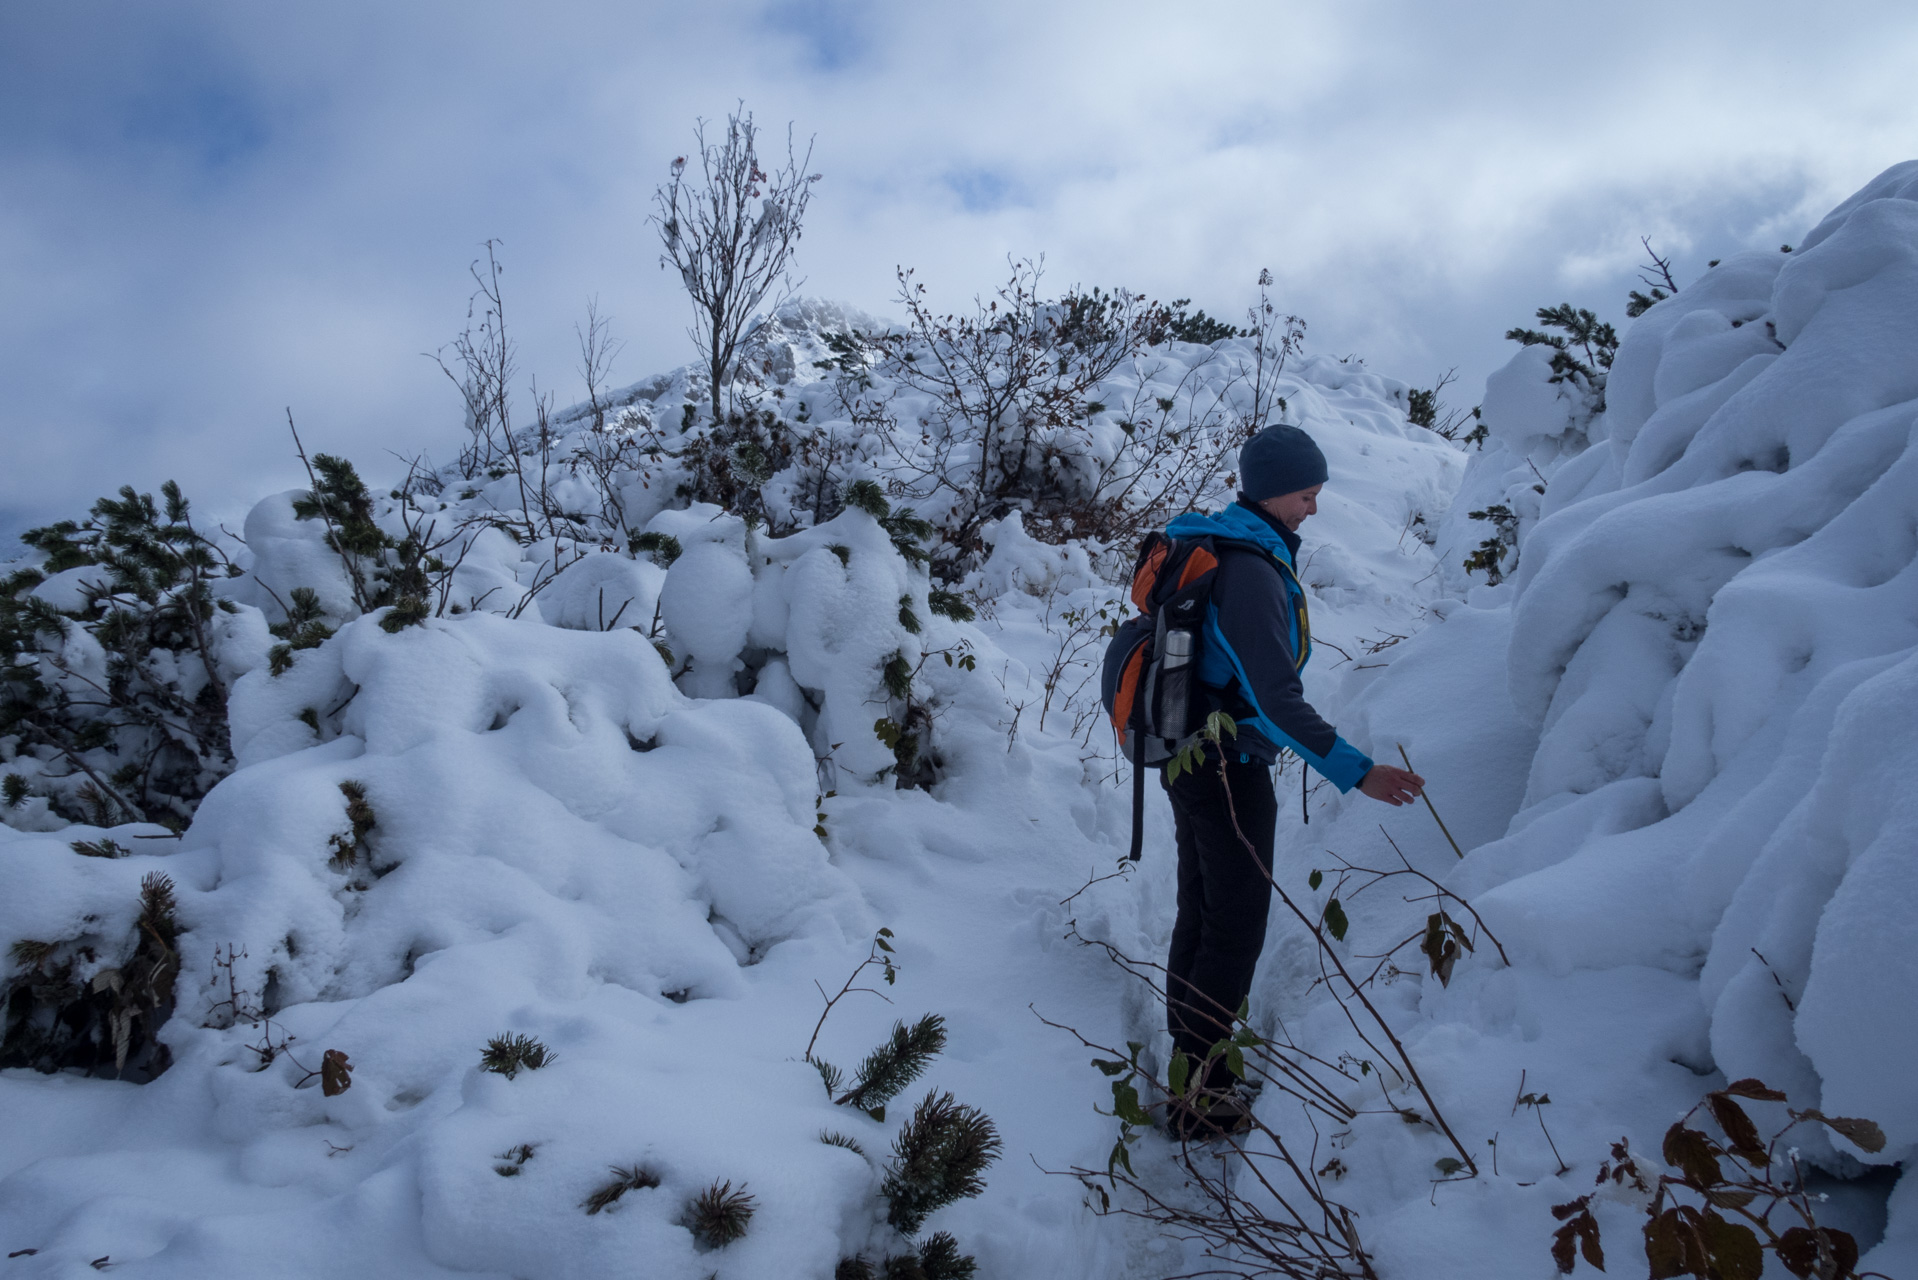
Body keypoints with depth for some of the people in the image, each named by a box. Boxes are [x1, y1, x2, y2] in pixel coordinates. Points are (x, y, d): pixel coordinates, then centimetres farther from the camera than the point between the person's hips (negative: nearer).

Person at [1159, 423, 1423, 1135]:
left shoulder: (1210, 548, 9)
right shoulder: (1251, 570, -24)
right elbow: (1275, 697, -30)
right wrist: (1353, 771, -31)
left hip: (1190, 755, 10)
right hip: (1229, 772, -10)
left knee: (1199, 914, 19)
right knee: (1236, 928, 0)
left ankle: (1189, 1056, 33)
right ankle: (1199, 1089, 9)